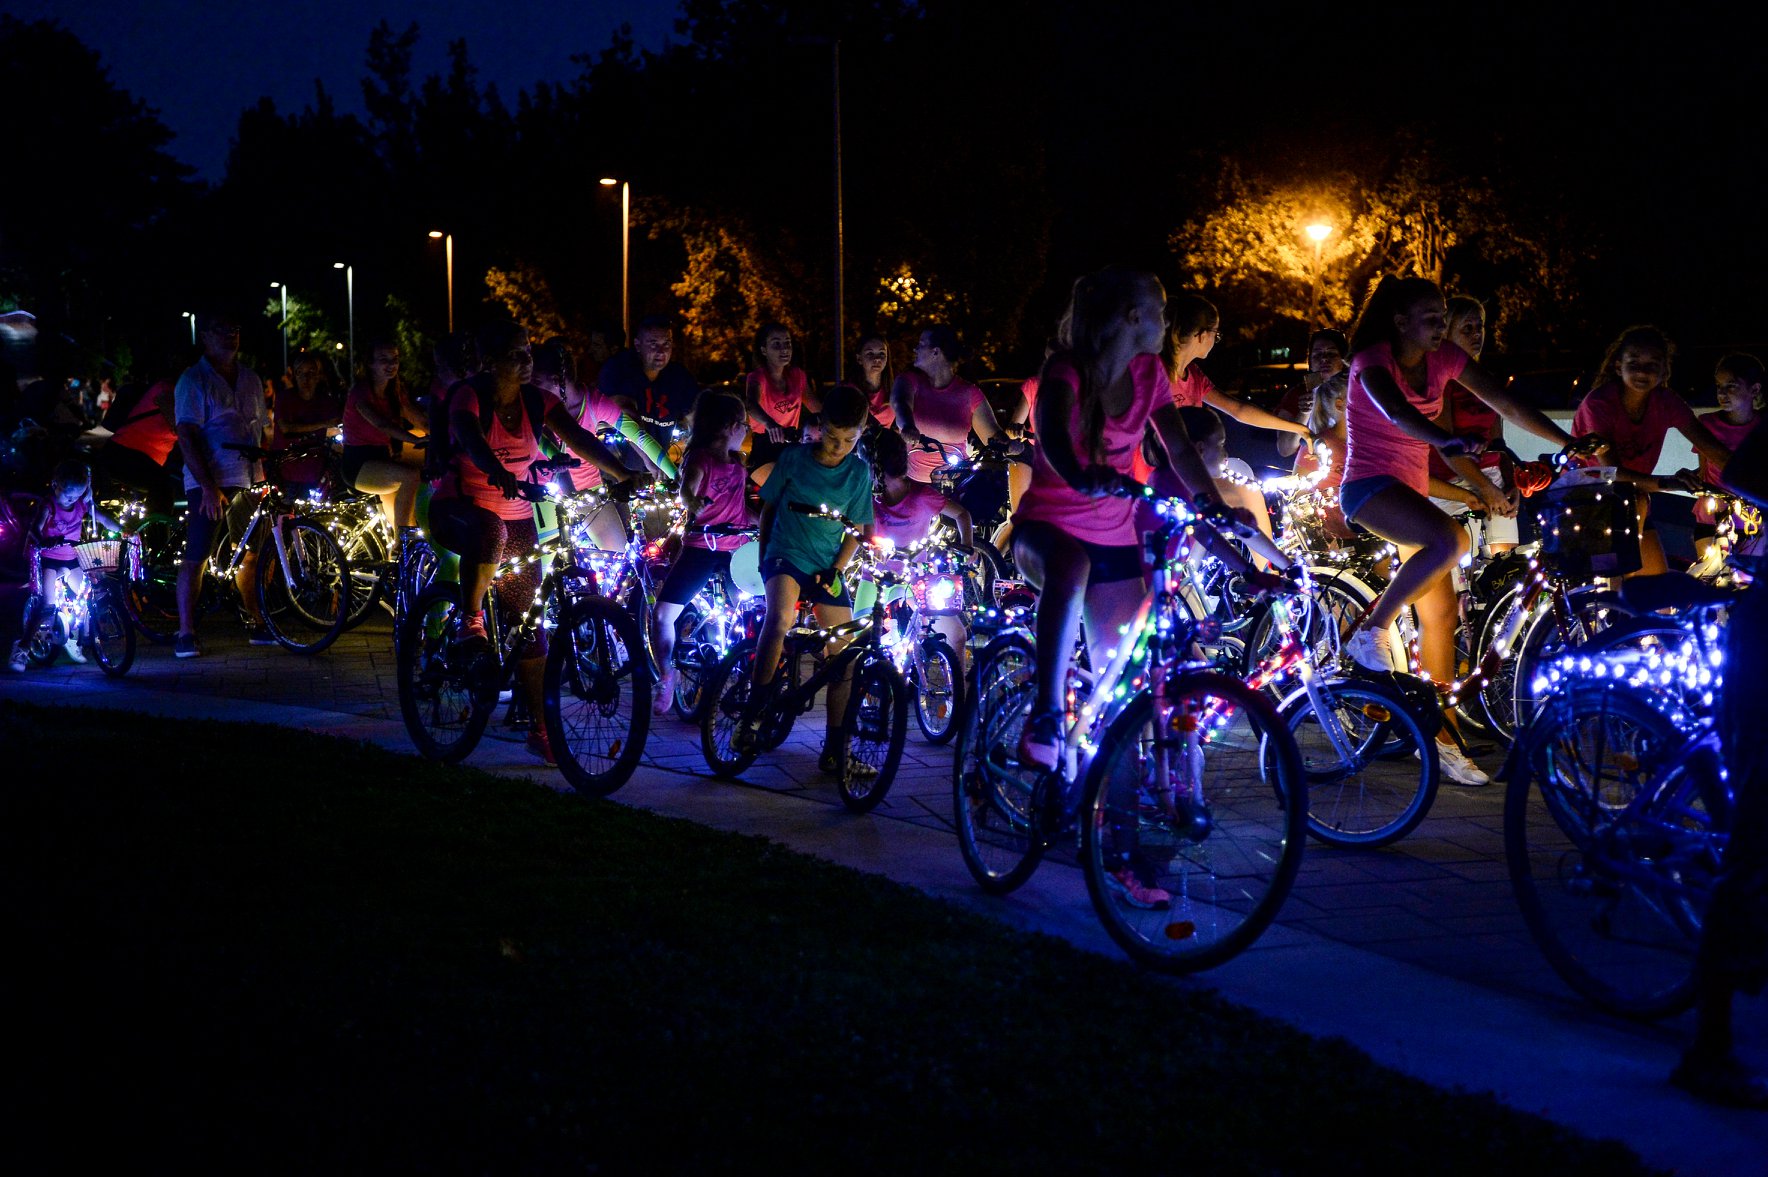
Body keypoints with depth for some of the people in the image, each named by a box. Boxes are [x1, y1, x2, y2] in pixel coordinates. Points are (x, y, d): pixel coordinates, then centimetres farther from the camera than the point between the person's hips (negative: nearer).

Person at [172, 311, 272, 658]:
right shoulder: (193, 381, -5)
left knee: (252, 555, 10)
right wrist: (208, 486, -19)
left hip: (249, 482, 6)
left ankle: (257, 625, 20)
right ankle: (185, 633, -4)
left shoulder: (250, 379, 14)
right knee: (195, 557, -7)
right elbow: (187, 437, -12)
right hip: (209, 483, -6)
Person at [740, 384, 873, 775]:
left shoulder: (859, 472, 1)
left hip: (827, 568, 3)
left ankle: (834, 747, 10)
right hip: (786, 554, -3)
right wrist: (763, 556, 7)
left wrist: (837, 568, -6)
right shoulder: (794, 457, -3)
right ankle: (754, 711, -23)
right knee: (780, 617, -35)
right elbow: (769, 506, 9)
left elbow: (857, 529, 6)